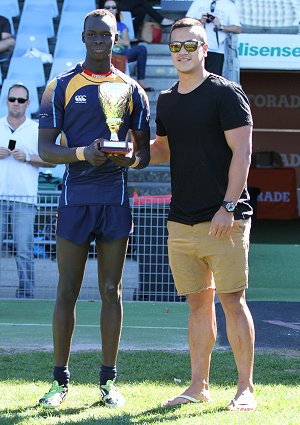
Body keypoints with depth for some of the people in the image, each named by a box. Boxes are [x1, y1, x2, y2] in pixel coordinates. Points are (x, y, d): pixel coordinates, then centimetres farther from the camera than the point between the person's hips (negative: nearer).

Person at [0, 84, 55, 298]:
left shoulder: (37, 130, 7)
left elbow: (52, 160, 4)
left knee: (24, 250, -3)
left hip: (24, 198, -1)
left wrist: (28, 158, -10)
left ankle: (26, 295, 1)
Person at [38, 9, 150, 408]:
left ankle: (108, 381, 9)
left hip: (115, 198, 2)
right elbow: (45, 148, -1)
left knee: (111, 290, 4)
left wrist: (131, 158, -12)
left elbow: (144, 153, 12)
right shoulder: (62, 86, 3)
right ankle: (60, 380, 8)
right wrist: (83, 153, -19)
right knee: (67, 290, 0)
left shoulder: (131, 89, 9)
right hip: (75, 198, -2)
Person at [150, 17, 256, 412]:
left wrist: (228, 206, -17)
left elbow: (241, 151, -10)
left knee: (232, 300, -5)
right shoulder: (166, 101, 14)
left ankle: (245, 388, 1)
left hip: (224, 220, -6)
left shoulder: (226, 93, -5)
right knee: (198, 303, 10)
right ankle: (199, 385, 16)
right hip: (181, 222, 6)